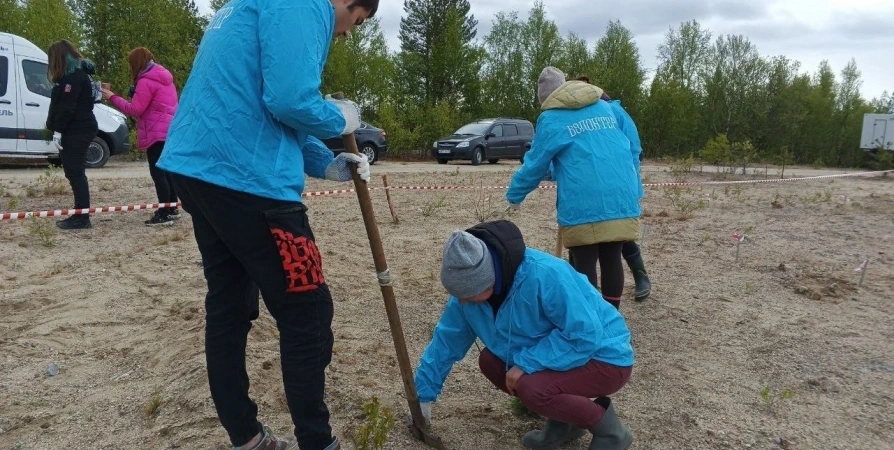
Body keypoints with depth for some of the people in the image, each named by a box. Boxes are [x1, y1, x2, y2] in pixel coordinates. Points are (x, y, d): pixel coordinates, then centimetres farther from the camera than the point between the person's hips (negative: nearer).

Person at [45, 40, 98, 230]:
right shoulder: (78, 73, 21)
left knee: (75, 173, -10)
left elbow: (67, 106, -19)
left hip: (76, 131, -11)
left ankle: (82, 218, -10)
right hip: (78, 130, 11)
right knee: (75, 173, 12)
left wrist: (57, 130, -19)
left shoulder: (74, 76, -12)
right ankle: (80, 215, 16)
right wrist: (59, 129, 17)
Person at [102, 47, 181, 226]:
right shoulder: (164, 76, 16)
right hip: (170, 130, 10)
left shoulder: (146, 81, -13)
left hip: (157, 132, -10)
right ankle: (172, 208, 21)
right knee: (166, 170, 16)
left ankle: (164, 214, -8)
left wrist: (113, 97, -7)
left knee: (157, 172, -7)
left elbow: (135, 109, -15)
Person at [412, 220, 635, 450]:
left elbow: (585, 335, -31)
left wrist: (525, 364, -28)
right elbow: (446, 340, 3)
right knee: (489, 362, -2)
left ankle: (609, 429, -3)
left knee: (531, 387, -29)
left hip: (604, 357, -8)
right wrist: (423, 396, 8)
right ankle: (564, 419, 11)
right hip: (555, 357, 8)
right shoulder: (472, 283, -9)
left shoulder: (545, 275, -34)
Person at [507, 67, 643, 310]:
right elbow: (628, 150, 24)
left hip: (583, 206, -5)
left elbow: (535, 163, 6)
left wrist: (514, 196, 18)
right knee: (612, 260, 13)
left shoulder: (551, 119, 3)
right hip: (621, 200, 5)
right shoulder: (605, 107, 19)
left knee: (584, 265, 4)